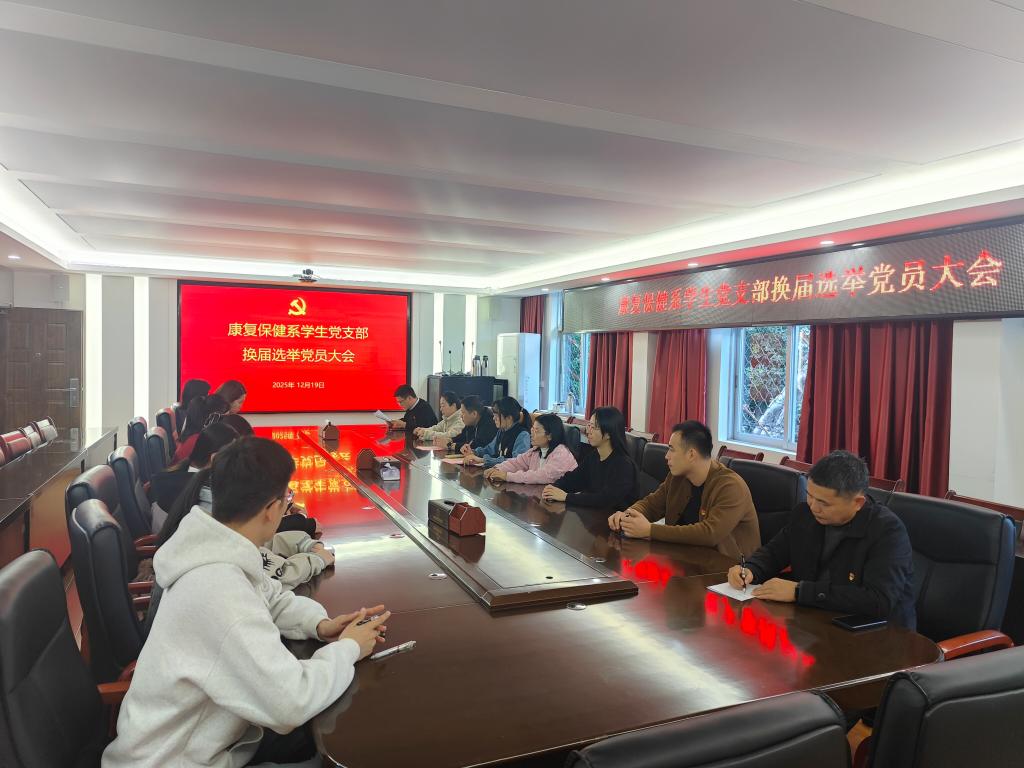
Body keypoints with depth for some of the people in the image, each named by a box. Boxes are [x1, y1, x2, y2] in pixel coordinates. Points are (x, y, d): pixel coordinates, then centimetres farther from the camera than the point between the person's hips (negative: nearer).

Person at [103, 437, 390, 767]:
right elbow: (292, 703, -38)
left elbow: (272, 598, 14)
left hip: (198, 736, 8)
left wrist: (320, 624, -6)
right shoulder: (219, 587, -35)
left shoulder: (219, 554, -4)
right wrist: (347, 649, -19)